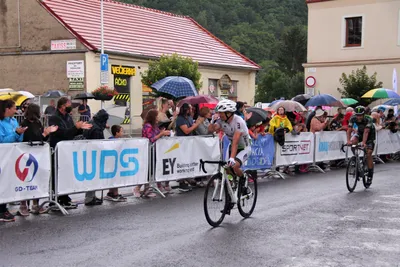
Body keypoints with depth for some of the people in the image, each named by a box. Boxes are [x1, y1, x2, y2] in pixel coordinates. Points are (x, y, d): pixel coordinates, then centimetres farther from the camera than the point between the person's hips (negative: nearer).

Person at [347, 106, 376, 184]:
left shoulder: (368, 120, -34)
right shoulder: (353, 119, -24)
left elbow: (366, 132, -44)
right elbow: (349, 130, -29)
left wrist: (363, 142, -59)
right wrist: (348, 141, -45)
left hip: (370, 134, -3)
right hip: (359, 132, 3)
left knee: (368, 154, -12)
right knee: (353, 141, -31)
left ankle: (370, 175, -2)